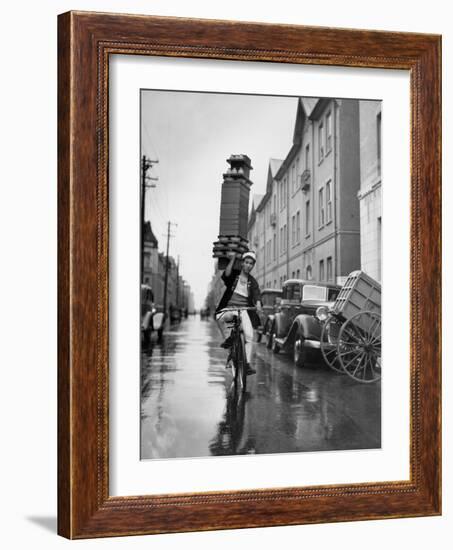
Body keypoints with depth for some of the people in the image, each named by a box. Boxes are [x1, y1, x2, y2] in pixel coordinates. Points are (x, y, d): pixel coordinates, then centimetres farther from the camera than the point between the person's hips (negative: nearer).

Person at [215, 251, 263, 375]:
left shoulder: (252, 281, 10)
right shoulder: (234, 275, 6)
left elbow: (256, 294, -7)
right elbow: (226, 275, -18)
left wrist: (258, 304, -29)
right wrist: (232, 260, -29)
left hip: (244, 309, 2)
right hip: (230, 307, -1)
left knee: (249, 336, -17)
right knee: (219, 317, -36)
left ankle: (247, 364, -15)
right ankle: (228, 339, -12)